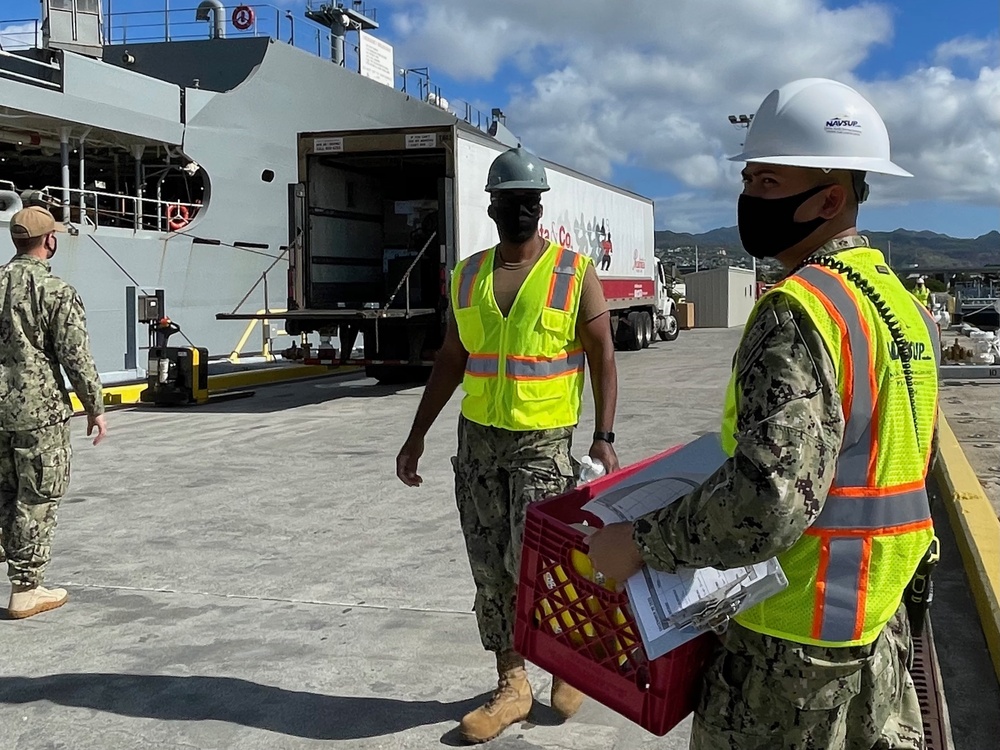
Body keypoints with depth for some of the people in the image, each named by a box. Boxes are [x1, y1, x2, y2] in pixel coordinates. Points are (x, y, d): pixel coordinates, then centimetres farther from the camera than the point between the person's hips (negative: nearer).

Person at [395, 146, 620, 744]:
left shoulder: (575, 272, -4)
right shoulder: (468, 275, 8)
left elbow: (602, 357, -5)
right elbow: (451, 360, 13)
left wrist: (605, 437, -15)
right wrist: (418, 435, 11)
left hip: (544, 440, -4)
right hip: (478, 437, 5)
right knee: (491, 569, 7)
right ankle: (512, 687, 20)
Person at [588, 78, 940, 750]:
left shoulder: (800, 311, -23)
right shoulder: (900, 300, 7)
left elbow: (770, 499, -33)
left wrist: (640, 544, -22)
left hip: (801, 625, -9)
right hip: (881, 615, 9)